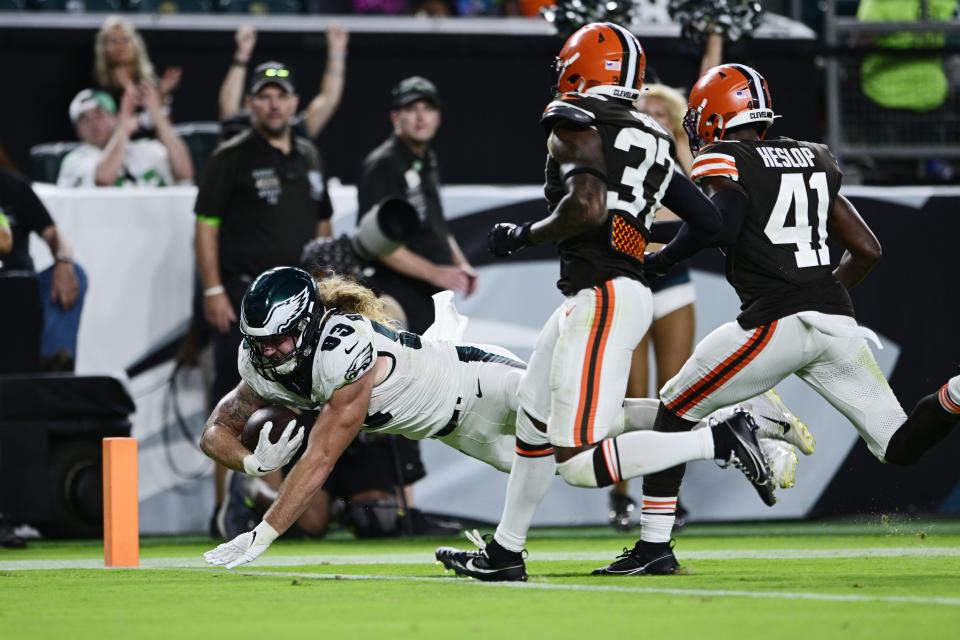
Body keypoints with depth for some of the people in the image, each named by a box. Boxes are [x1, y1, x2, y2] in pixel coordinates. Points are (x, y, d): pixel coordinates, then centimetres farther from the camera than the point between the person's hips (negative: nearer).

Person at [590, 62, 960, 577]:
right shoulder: (814, 161, 22)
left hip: (776, 322, -5)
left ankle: (654, 547, 10)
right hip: (836, 318, 5)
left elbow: (720, 224, -18)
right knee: (899, 445, 6)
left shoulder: (724, 161, 2)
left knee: (675, 411, 13)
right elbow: (867, 249, 22)